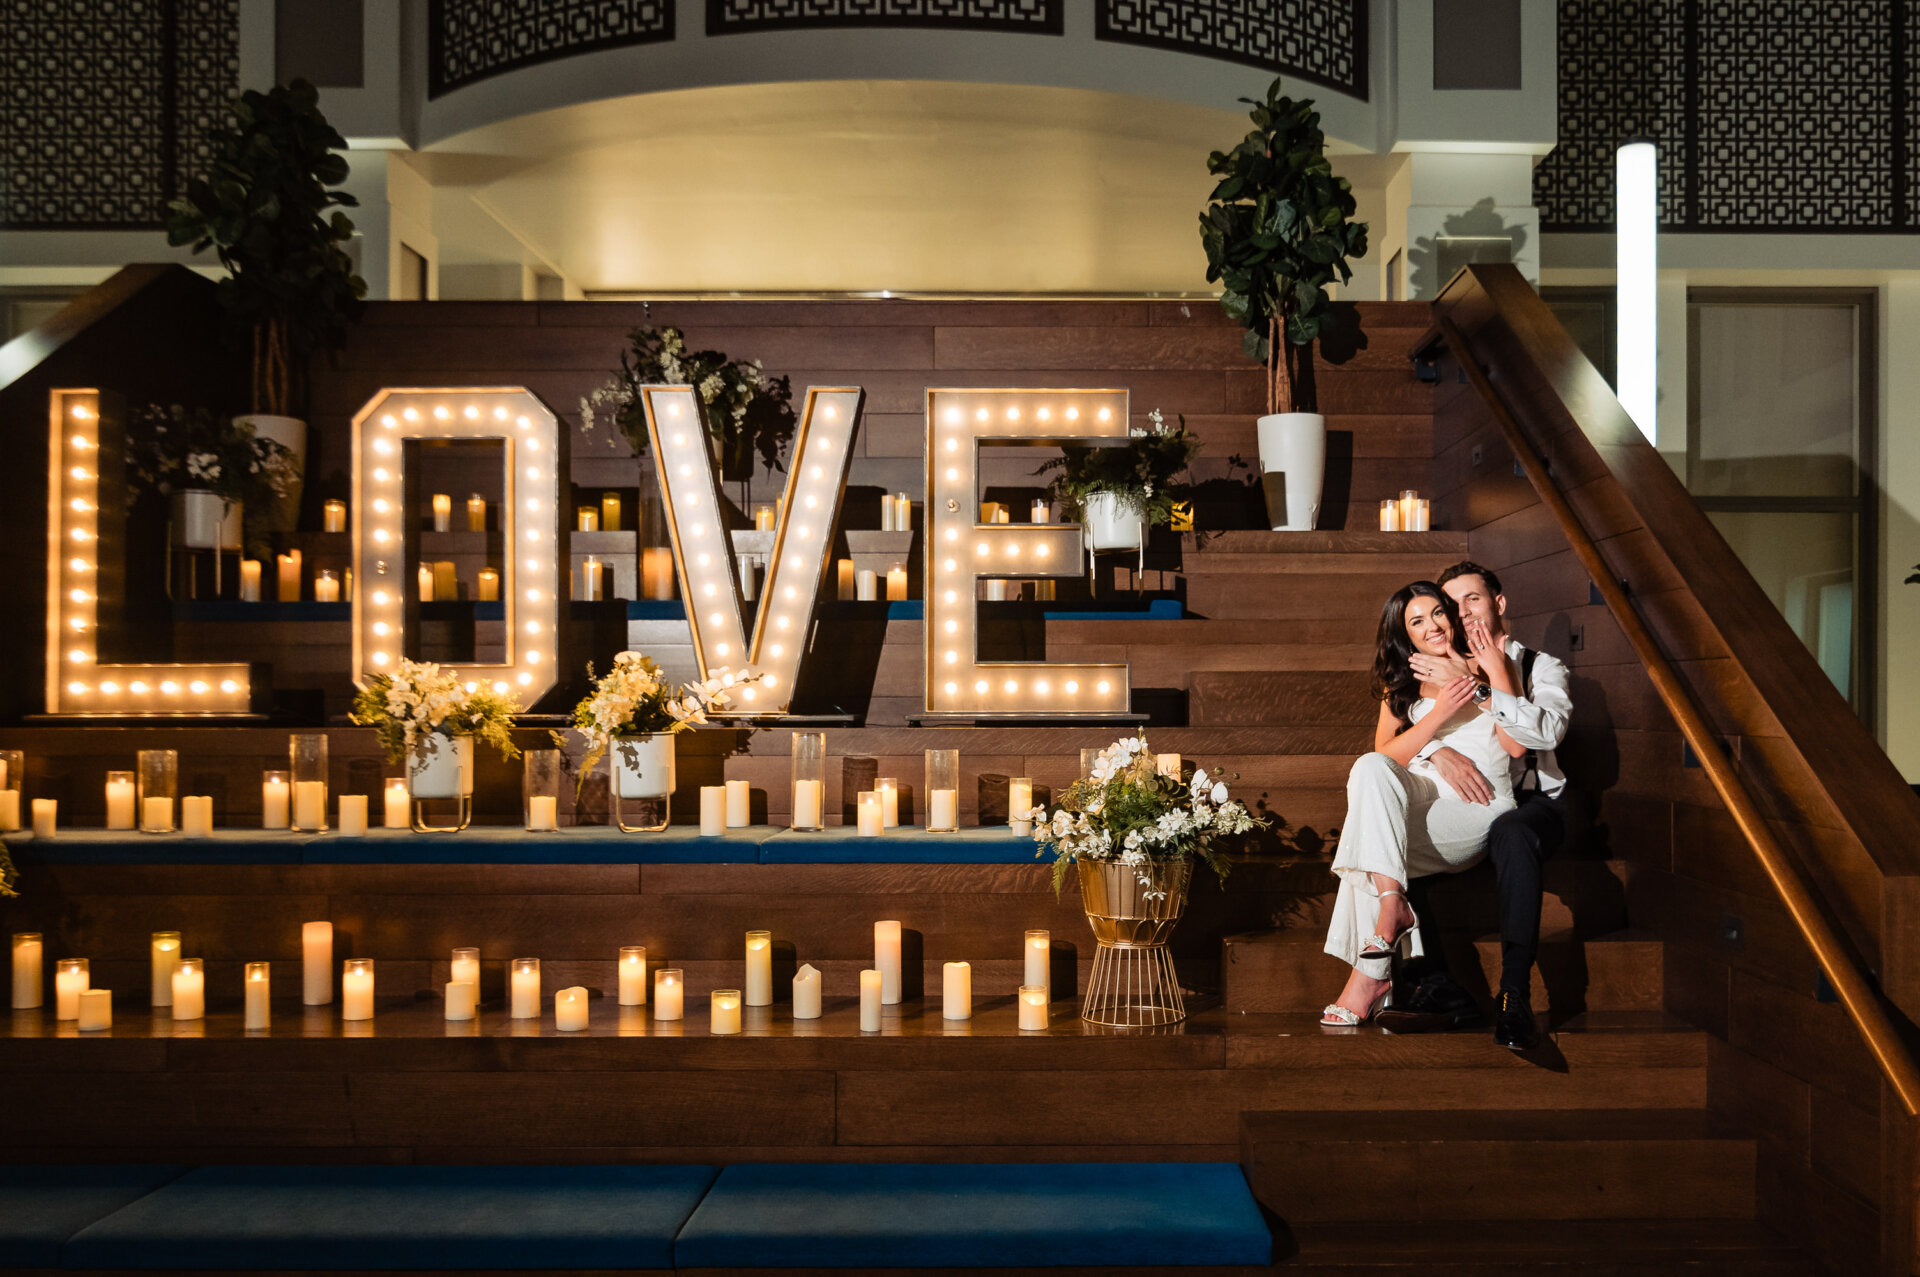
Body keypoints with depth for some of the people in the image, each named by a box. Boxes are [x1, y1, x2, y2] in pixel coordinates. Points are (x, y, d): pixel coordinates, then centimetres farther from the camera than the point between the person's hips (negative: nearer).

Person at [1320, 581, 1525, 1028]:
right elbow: (1385, 756, 6)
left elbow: (1516, 744, 0)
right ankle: (1391, 903, -36)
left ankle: (1371, 971, -31)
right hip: (1416, 798, 4)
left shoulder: (1486, 669, 14)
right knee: (1368, 769, -30)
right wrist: (1438, 715, -8)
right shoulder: (1399, 686, 22)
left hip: (1477, 808, -4)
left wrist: (1496, 673, -4)